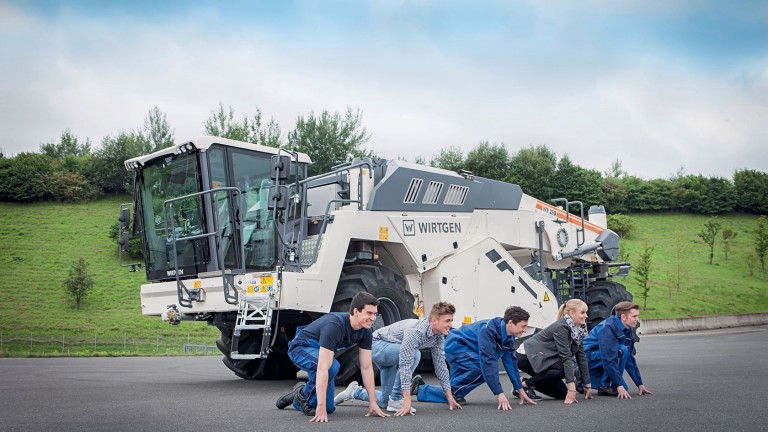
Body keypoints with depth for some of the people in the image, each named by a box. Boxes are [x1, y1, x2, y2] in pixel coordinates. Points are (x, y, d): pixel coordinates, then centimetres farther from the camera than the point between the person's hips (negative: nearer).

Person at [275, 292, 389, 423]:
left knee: (329, 408, 5)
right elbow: (323, 368, -44)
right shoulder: (334, 326, -39)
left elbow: (366, 367, -9)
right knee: (332, 366, -39)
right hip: (301, 348, -7)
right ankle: (304, 397, -13)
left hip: (322, 351, 7)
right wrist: (321, 407, -46)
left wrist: (373, 402, -11)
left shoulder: (365, 332, -17)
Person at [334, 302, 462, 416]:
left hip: (392, 353, 8)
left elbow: (440, 365, -2)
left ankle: (355, 392, 30)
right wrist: (407, 399, -42)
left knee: (384, 402, 5)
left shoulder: (439, 336, -11)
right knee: (413, 354, -35)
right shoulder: (415, 330, -36)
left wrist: (449, 396, -2)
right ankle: (396, 399, -22)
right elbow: (405, 364, -40)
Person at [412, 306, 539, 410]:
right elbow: (488, 361, -38)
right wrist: (500, 393, -40)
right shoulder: (489, 329, -32)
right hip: (455, 345, -9)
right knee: (483, 367, -28)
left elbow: (510, 361, -1)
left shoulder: (508, 335, -6)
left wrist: (520, 389, -4)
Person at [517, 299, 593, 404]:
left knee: (562, 393, -2)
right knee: (564, 368, -30)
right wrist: (572, 388, -33)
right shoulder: (561, 327, -23)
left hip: (544, 359, 9)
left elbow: (581, 356, 4)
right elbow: (566, 357, -29)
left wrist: (587, 385, 3)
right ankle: (526, 383, -15)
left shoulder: (578, 329, 3)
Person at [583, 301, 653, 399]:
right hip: (588, 357, -9)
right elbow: (608, 360, -29)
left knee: (623, 388, 0)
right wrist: (619, 386, -29)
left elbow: (630, 358, 11)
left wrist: (640, 384, 9)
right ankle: (604, 386, -15)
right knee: (622, 350, -26)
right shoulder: (608, 328, -24)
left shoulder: (628, 331, 3)